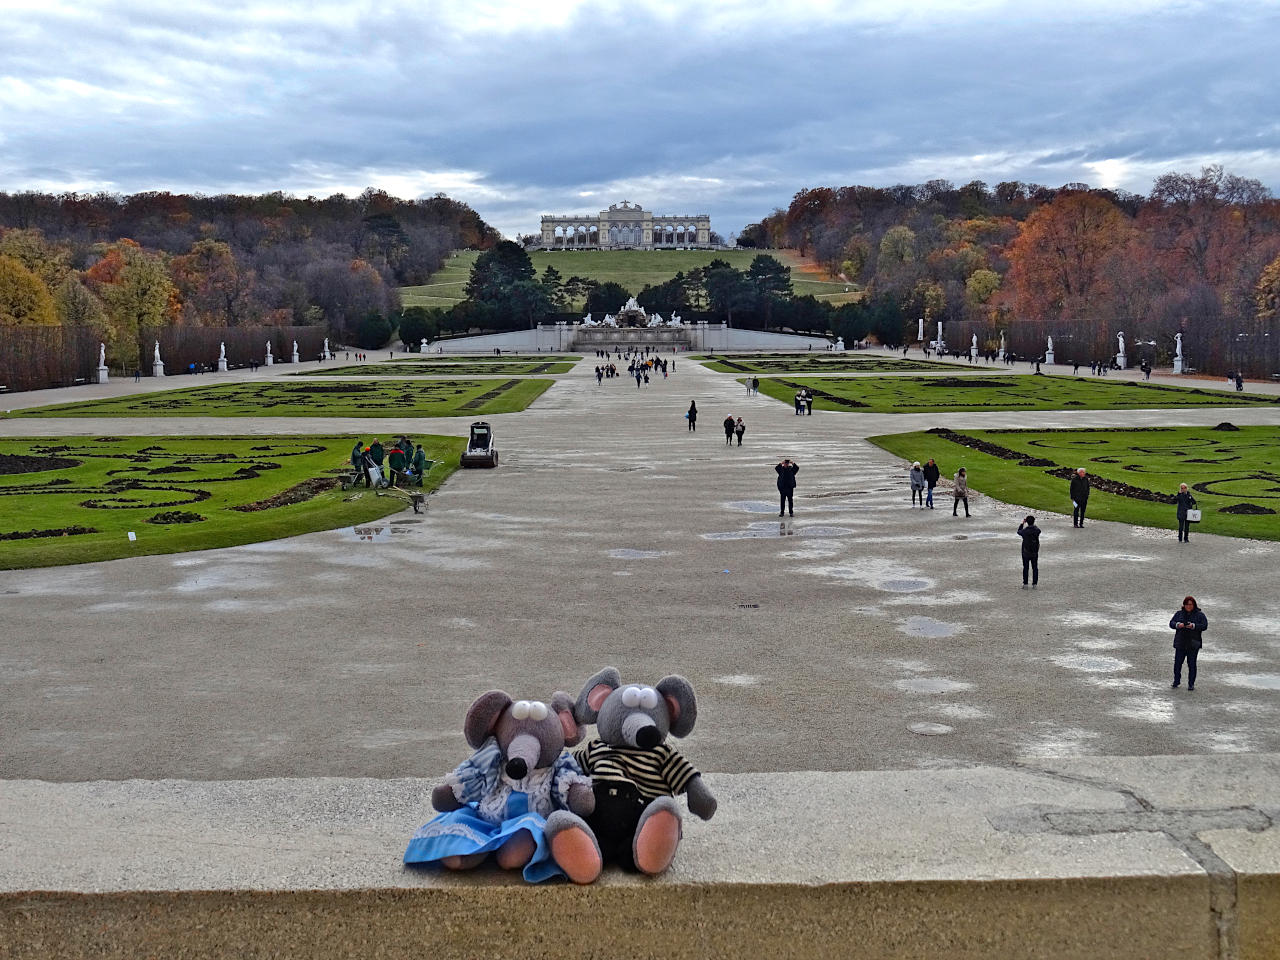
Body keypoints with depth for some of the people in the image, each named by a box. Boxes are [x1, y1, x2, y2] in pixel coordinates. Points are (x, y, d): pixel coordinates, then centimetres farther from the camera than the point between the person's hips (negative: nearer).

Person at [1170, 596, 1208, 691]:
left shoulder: (1199, 615, 2)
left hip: (1193, 644, -2)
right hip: (1180, 643, 2)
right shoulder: (1179, 614, 11)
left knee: (1192, 664, 1)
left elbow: (1204, 626, -7)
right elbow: (1171, 623, 4)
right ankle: (1176, 682, 17)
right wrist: (1177, 625, -17)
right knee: (1177, 663, 2)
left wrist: (1194, 626, -23)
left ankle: (1191, 684, 10)